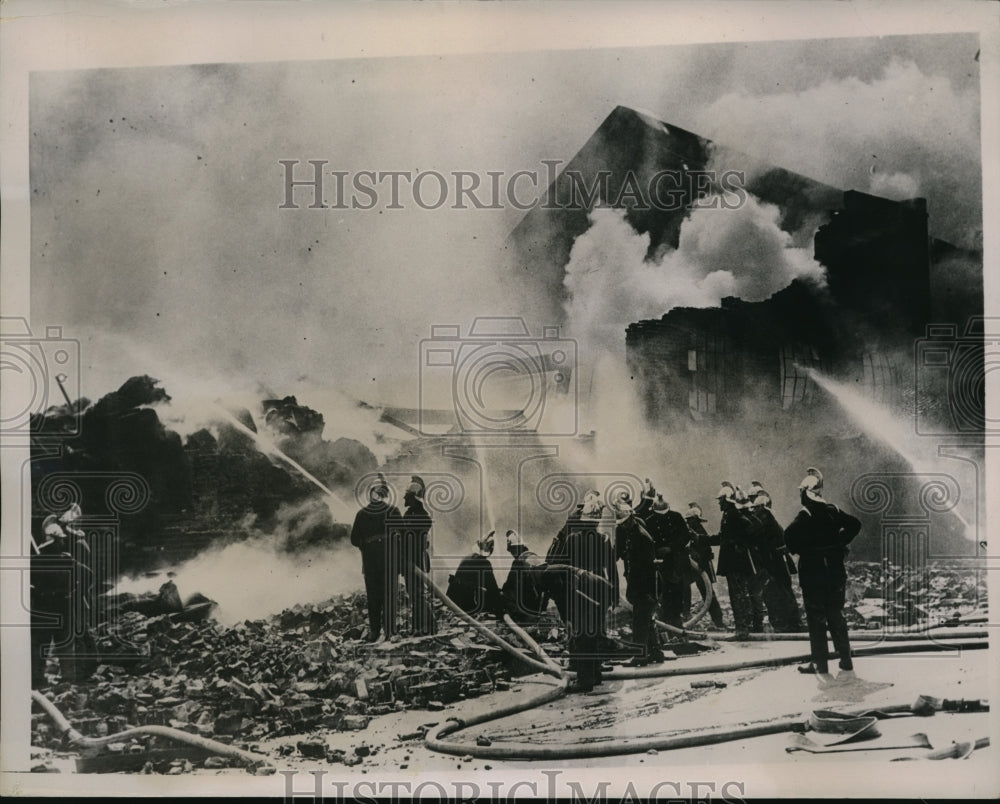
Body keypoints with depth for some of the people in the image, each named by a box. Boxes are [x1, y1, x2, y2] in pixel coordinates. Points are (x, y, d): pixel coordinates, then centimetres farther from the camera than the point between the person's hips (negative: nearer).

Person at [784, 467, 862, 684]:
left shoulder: (804, 516, -17)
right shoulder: (832, 511, 2)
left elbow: (789, 536, -31)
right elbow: (854, 524, 14)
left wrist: (798, 550, -11)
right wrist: (840, 543, 13)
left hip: (812, 572, -6)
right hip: (836, 571, 6)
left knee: (816, 620, 4)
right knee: (836, 617, 14)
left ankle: (822, 668, 8)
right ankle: (846, 666, 18)